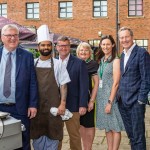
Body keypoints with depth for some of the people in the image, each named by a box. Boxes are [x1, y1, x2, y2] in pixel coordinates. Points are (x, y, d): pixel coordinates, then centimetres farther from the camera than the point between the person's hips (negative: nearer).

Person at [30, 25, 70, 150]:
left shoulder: (58, 64, -1)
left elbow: (63, 85, -1)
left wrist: (63, 104, -8)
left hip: (53, 107, -2)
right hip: (36, 107, 2)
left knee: (53, 136, 5)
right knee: (37, 135, 9)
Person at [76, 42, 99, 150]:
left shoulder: (93, 64, -5)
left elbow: (96, 83, -7)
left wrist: (92, 100, -11)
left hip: (88, 98, -4)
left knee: (89, 124, 6)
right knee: (81, 124, 11)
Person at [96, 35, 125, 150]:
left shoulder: (116, 60, -9)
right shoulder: (101, 60, 11)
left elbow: (116, 83, -13)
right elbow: (100, 80, 13)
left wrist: (110, 102, -16)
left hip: (111, 97, -7)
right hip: (101, 96, 7)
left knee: (115, 128, 1)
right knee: (107, 127, 13)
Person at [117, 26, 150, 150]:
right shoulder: (122, 55, 14)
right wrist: (120, 96, 8)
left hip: (136, 101, -7)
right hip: (123, 101, 7)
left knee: (138, 135, 0)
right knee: (131, 134, 15)